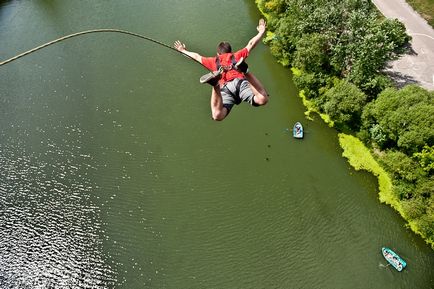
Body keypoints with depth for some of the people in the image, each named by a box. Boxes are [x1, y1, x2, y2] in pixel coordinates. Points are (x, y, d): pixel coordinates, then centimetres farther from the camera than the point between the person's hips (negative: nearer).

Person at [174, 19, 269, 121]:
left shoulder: (214, 61, 34)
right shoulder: (237, 56, 32)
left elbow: (197, 56, 44)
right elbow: (251, 44, 34)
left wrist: (183, 50, 60)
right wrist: (261, 32, 51)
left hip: (224, 89, 0)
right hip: (239, 82, 0)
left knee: (217, 115, -23)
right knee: (262, 99, -21)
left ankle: (215, 84, -39)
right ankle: (245, 71, -29)